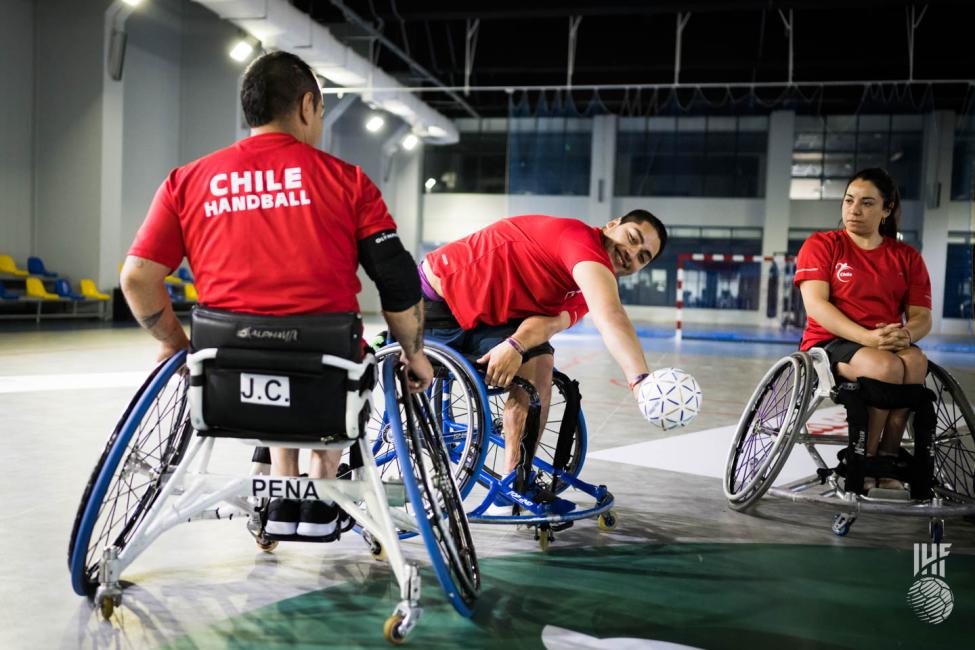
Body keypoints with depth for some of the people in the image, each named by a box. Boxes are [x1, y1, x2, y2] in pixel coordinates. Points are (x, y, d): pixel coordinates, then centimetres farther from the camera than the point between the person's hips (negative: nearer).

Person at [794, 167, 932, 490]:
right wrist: (867, 337, -24)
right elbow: (816, 305, -10)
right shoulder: (821, 245, 4)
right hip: (828, 343, -3)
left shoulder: (907, 257, 14)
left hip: (889, 347, 4)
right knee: (887, 367, -34)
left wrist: (905, 335, -21)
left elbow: (922, 316, 6)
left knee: (915, 361, -31)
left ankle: (888, 455, -20)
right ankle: (865, 458, -18)